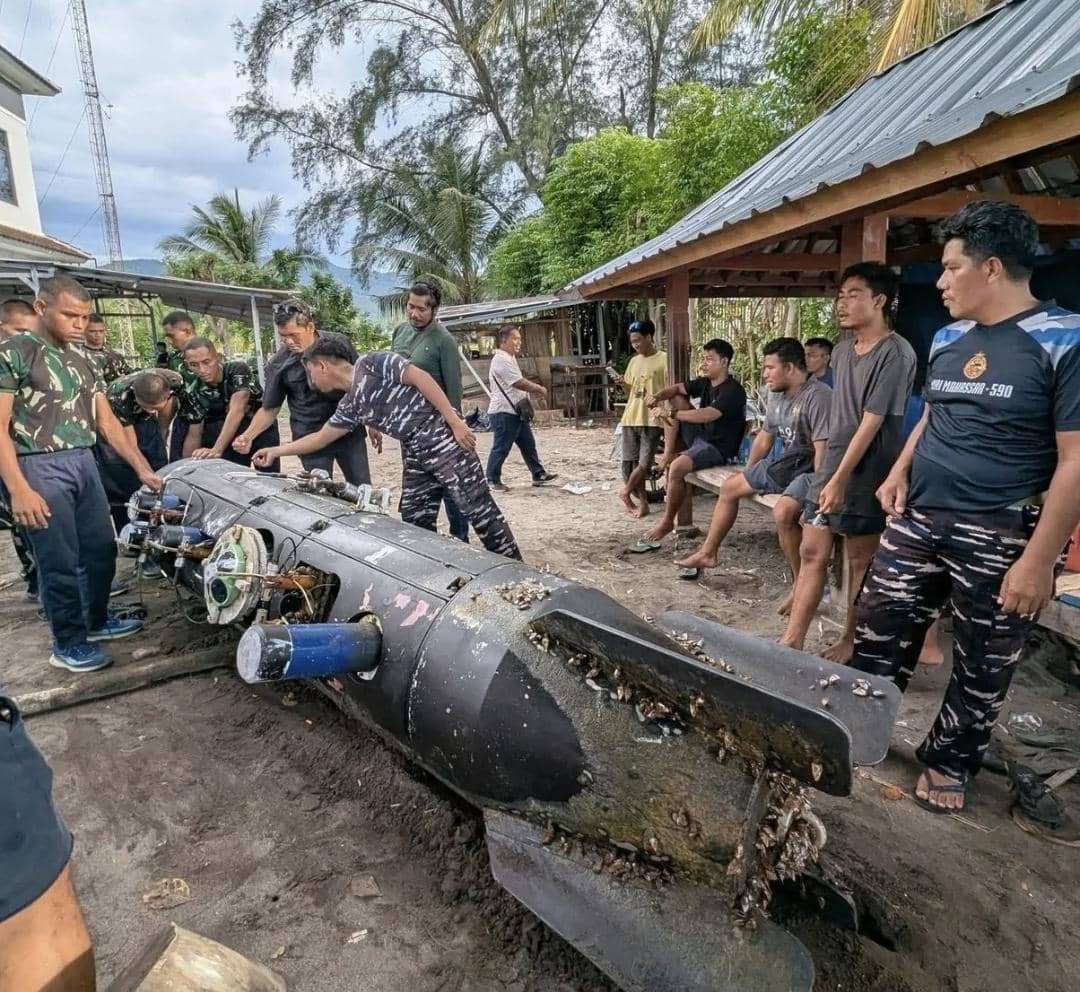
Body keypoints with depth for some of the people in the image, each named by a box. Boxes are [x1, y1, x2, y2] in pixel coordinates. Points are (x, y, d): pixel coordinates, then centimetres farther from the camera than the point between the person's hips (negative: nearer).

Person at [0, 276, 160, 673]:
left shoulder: (82, 363, 13)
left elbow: (107, 422, 14)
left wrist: (142, 469, 7)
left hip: (84, 463, 7)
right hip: (39, 468, -7)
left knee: (101, 549, 13)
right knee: (60, 562, 0)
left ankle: (97, 620, 32)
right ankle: (68, 643, 15)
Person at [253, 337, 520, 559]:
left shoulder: (371, 363, -6)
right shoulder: (350, 405, 17)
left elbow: (421, 378, -13)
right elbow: (320, 438, 28)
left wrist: (455, 421, -18)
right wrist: (277, 450, 30)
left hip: (442, 437, -9)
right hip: (417, 454, 9)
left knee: (479, 510, -6)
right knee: (415, 520, 10)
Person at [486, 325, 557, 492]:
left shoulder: (510, 358, 16)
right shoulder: (501, 360, -17)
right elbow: (520, 383, -21)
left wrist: (536, 390, 8)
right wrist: (540, 389, -8)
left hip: (516, 411, 10)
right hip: (504, 413, -10)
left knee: (528, 444, 13)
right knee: (501, 448, -2)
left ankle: (538, 474, 21)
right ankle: (492, 480, 9)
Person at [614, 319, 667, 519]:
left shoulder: (664, 359, -3)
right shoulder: (633, 361, 15)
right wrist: (623, 384, -1)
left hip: (652, 420, -6)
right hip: (630, 418, 6)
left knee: (644, 463, -8)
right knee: (630, 464, 3)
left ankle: (625, 492, 15)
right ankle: (642, 502, 14)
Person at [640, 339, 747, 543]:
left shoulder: (733, 391, -21)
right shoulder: (705, 382, 6)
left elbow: (708, 415, -34)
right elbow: (676, 388, 11)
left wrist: (672, 414, -31)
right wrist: (657, 397, -12)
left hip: (719, 448, -9)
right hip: (701, 435, 9)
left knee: (677, 467, -33)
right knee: (675, 399, 5)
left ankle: (668, 522, -13)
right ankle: (669, 452, 0)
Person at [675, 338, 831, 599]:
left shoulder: (817, 396, -22)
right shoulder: (777, 395, 7)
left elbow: (823, 450, -27)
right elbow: (765, 436, 19)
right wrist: (748, 474, 24)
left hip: (810, 469, -10)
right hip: (784, 463, 10)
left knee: (783, 512, -35)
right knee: (730, 487, 14)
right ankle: (708, 553, 27)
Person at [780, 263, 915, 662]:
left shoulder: (895, 354, -14)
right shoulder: (841, 351, 10)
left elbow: (872, 422, -19)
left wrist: (840, 479, -21)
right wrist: (828, 472, 15)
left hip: (866, 474, -7)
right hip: (831, 465, 7)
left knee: (860, 561, 6)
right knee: (812, 553, 5)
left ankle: (851, 641, 21)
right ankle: (792, 640, 11)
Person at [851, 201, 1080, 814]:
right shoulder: (947, 339, 8)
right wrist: (901, 473, 4)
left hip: (1000, 538, -5)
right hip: (918, 521, 6)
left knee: (982, 668, 11)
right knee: (878, 636, 10)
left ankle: (951, 762, 31)